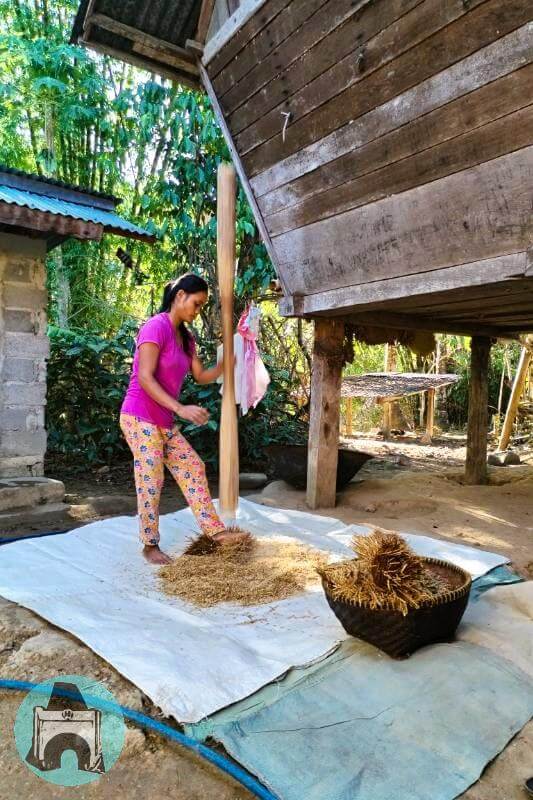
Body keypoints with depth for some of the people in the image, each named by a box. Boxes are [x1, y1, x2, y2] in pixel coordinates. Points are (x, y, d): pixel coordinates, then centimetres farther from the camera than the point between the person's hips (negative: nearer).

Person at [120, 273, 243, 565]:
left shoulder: (186, 337, 11)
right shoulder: (156, 327, -16)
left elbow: (201, 376, 14)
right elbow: (145, 379, -23)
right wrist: (181, 409, -28)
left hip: (164, 421, 9)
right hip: (140, 417, -9)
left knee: (193, 468, 9)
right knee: (151, 481, -2)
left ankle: (215, 529, 18)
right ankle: (150, 545, 16)